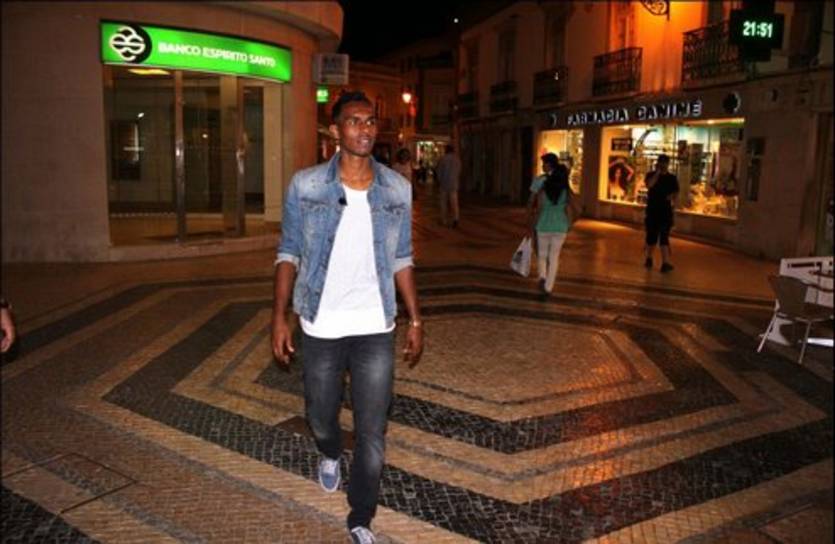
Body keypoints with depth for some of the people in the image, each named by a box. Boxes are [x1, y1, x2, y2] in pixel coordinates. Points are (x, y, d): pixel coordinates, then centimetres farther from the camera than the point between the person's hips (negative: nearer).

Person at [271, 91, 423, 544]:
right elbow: (289, 254, 0)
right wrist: (279, 317, -6)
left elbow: (401, 259, 6)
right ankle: (330, 455, 56)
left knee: (372, 431, 5)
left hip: (375, 329, 1)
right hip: (320, 327, 0)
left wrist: (415, 320, 4)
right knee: (320, 414, 20)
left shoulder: (397, 190, -1)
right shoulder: (305, 186, -6)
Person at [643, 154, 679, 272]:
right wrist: (658, 172, -16)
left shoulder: (672, 178, 5)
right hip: (652, 210, 0)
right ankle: (649, 258, 26)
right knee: (651, 236, 10)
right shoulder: (651, 175, 2)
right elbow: (649, 185, -19)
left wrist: (673, 199, -18)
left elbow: (675, 193, 4)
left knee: (664, 237, -8)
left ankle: (665, 263, -12)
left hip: (666, 211, 0)